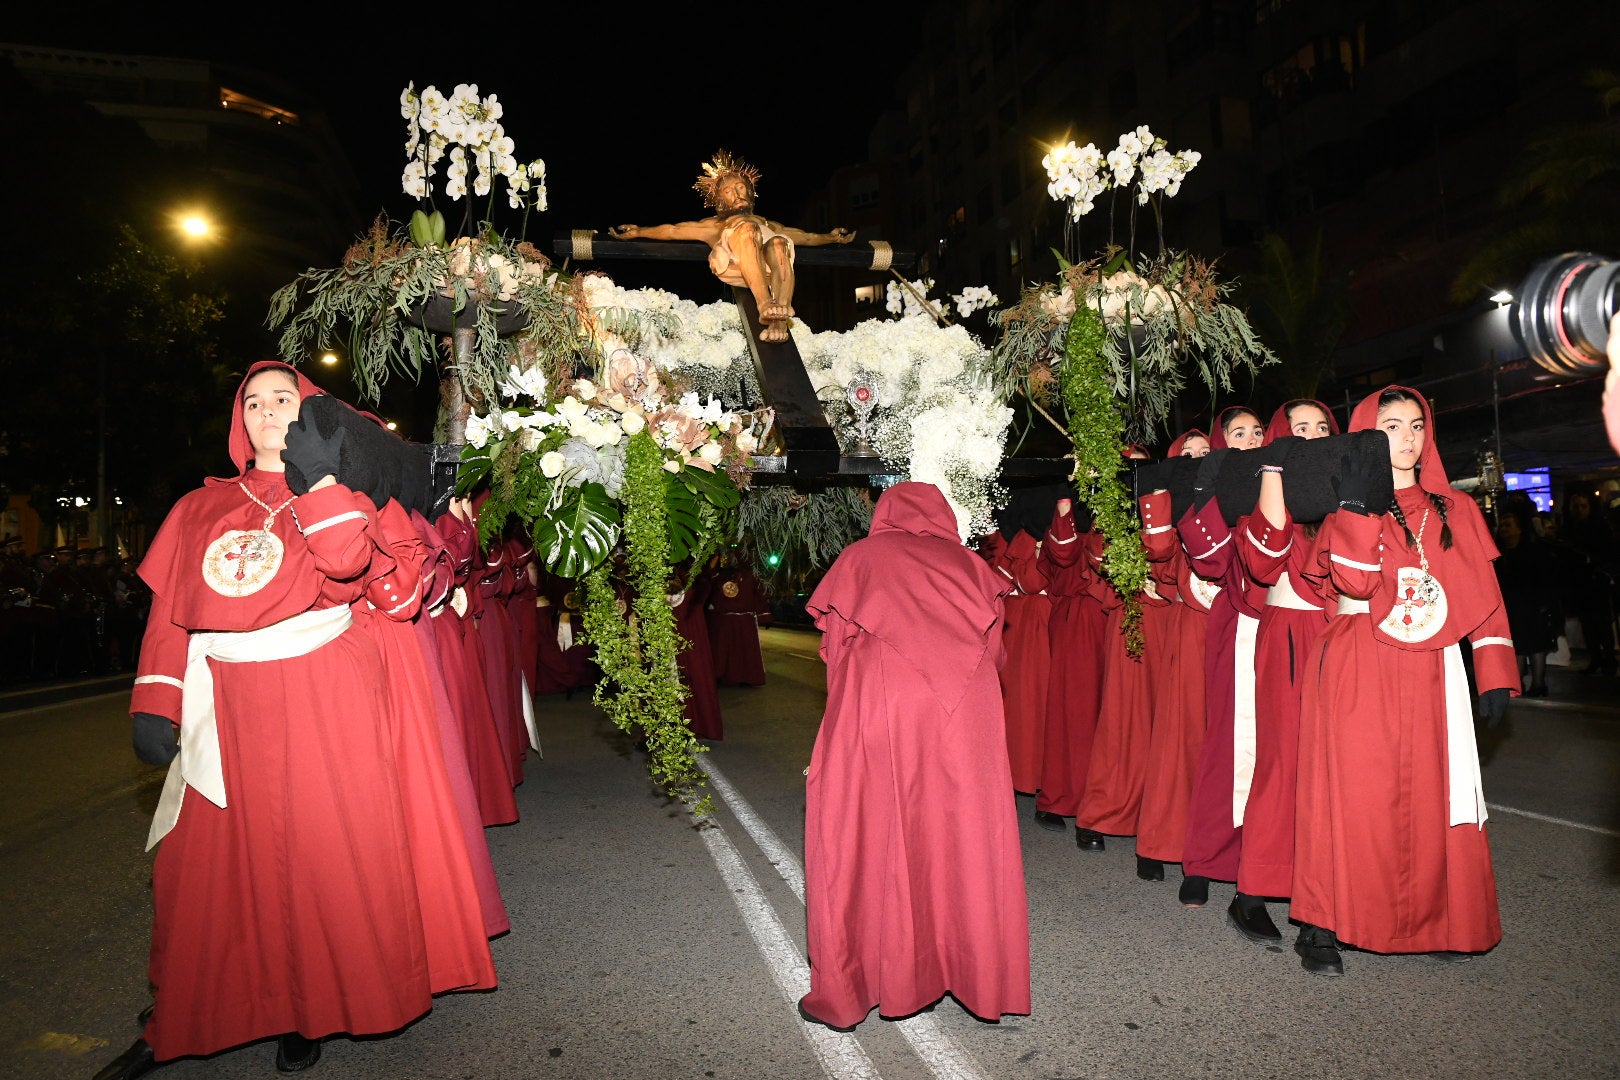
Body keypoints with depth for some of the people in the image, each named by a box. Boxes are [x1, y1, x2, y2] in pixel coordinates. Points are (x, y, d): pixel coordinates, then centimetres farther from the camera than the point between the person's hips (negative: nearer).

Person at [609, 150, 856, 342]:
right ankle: (765, 306, -51)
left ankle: (780, 319, -51)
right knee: (746, 227, -32)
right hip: (733, 265, -2)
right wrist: (638, 232, 18)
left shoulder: (768, 223, 46)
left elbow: (807, 237, 44)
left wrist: (830, 237, 32)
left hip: (770, 266, 2)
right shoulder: (713, 225, 38)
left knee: (779, 243, -32)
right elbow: (673, 230, 27)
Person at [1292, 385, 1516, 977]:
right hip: (1359, 672, -3)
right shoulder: (1347, 508, 5)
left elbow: (1484, 594, 12)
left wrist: (1495, 675, 4)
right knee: (1353, 794, -5)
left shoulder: (1456, 510, 15)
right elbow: (1352, 582, -12)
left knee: (1434, 794, 3)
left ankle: (1433, 922, 19)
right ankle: (1322, 927, 2)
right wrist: (1357, 505, -15)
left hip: (1432, 673, 3)